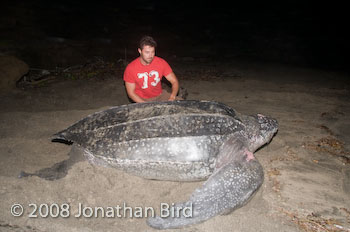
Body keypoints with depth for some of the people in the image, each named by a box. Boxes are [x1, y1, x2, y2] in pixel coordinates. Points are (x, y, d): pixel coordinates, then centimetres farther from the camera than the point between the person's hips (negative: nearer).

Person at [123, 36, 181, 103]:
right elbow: (131, 93, -11)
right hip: (142, 100, -2)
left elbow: (174, 81, -7)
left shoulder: (161, 62, -11)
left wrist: (172, 98, -27)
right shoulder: (130, 68, -16)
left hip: (160, 95, 3)